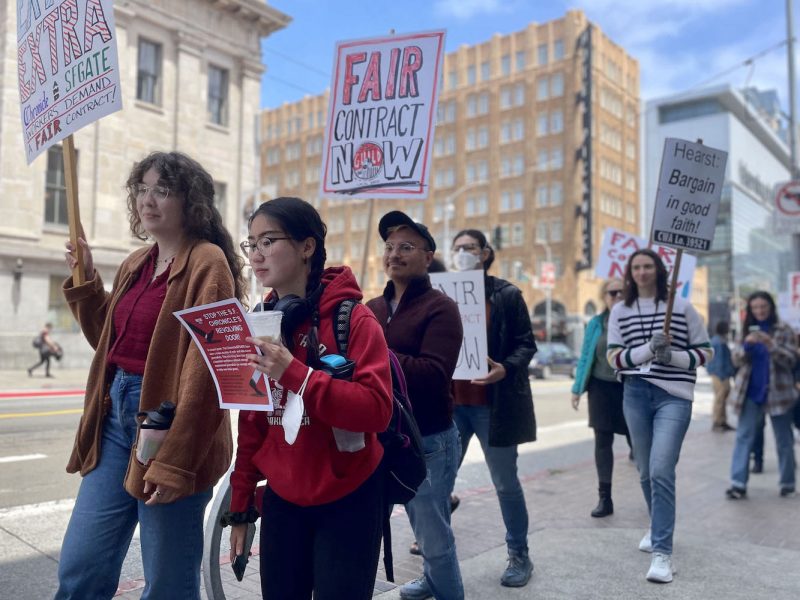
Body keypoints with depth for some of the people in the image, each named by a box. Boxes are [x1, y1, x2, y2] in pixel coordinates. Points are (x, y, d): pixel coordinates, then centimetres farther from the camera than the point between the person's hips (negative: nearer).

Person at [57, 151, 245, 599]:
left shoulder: (207, 263, -12)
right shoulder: (136, 264, 13)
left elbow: (205, 370, -18)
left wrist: (174, 461, -18)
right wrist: (85, 280, 11)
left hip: (169, 423, -7)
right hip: (117, 415, 7)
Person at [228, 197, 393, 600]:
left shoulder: (354, 319, -12)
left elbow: (376, 410, -22)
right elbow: (251, 423, 9)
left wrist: (294, 373, -29)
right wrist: (241, 504, 10)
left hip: (347, 501, -4)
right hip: (282, 500, 5)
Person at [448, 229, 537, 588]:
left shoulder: (507, 295, -2)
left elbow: (526, 343, -2)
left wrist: (506, 368, -20)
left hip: (494, 403, -3)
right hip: (451, 401, 3)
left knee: (505, 483, 7)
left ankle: (519, 555, 25)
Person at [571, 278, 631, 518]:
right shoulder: (596, 323, 4)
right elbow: (585, 357, 7)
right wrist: (577, 388, 5)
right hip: (602, 388, 2)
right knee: (602, 441, 5)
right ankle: (604, 498, 16)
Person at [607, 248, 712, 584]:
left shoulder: (682, 307, 1)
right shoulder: (619, 311, 5)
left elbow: (705, 351, 4)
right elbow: (614, 357, 0)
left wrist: (673, 356, -14)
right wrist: (648, 349, -17)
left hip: (674, 396, -3)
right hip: (635, 395, 3)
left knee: (661, 470, -14)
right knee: (646, 471, 14)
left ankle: (662, 552, -8)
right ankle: (658, 527, 38)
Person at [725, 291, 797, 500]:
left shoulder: (783, 330, 0)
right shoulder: (748, 330, 9)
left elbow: (790, 359, -7)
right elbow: (737, 360, 4)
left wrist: (771, 345, -24)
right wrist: (746, 345, -16)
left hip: (777, 392, -2)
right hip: (750, 392, 2)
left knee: (783, 440, 9)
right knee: (743, 436, -4)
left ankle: (787, 482, 22)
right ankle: (738, 483, -4)